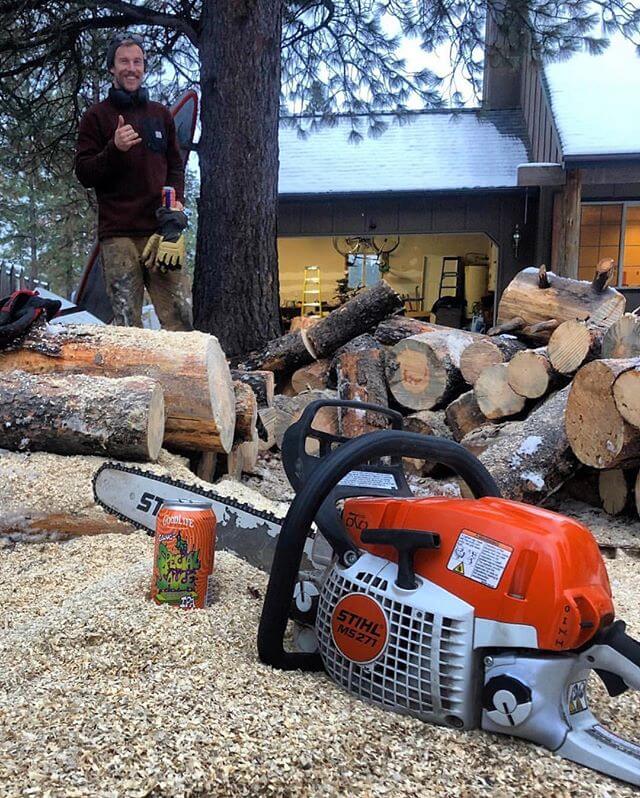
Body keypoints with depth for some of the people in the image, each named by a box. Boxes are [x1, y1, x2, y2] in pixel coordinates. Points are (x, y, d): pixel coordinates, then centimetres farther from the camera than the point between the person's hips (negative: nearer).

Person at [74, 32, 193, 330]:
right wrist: (115, 148, -14)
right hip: (118, 235, -3)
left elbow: (176, 165, 20)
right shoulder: (96, 116, 8)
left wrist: (176, 202, 1)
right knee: (127, 322, -6)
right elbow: (84, 174, 3)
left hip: (160, 229, 3)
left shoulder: (161, 114, 19)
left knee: (180, 318, -3)